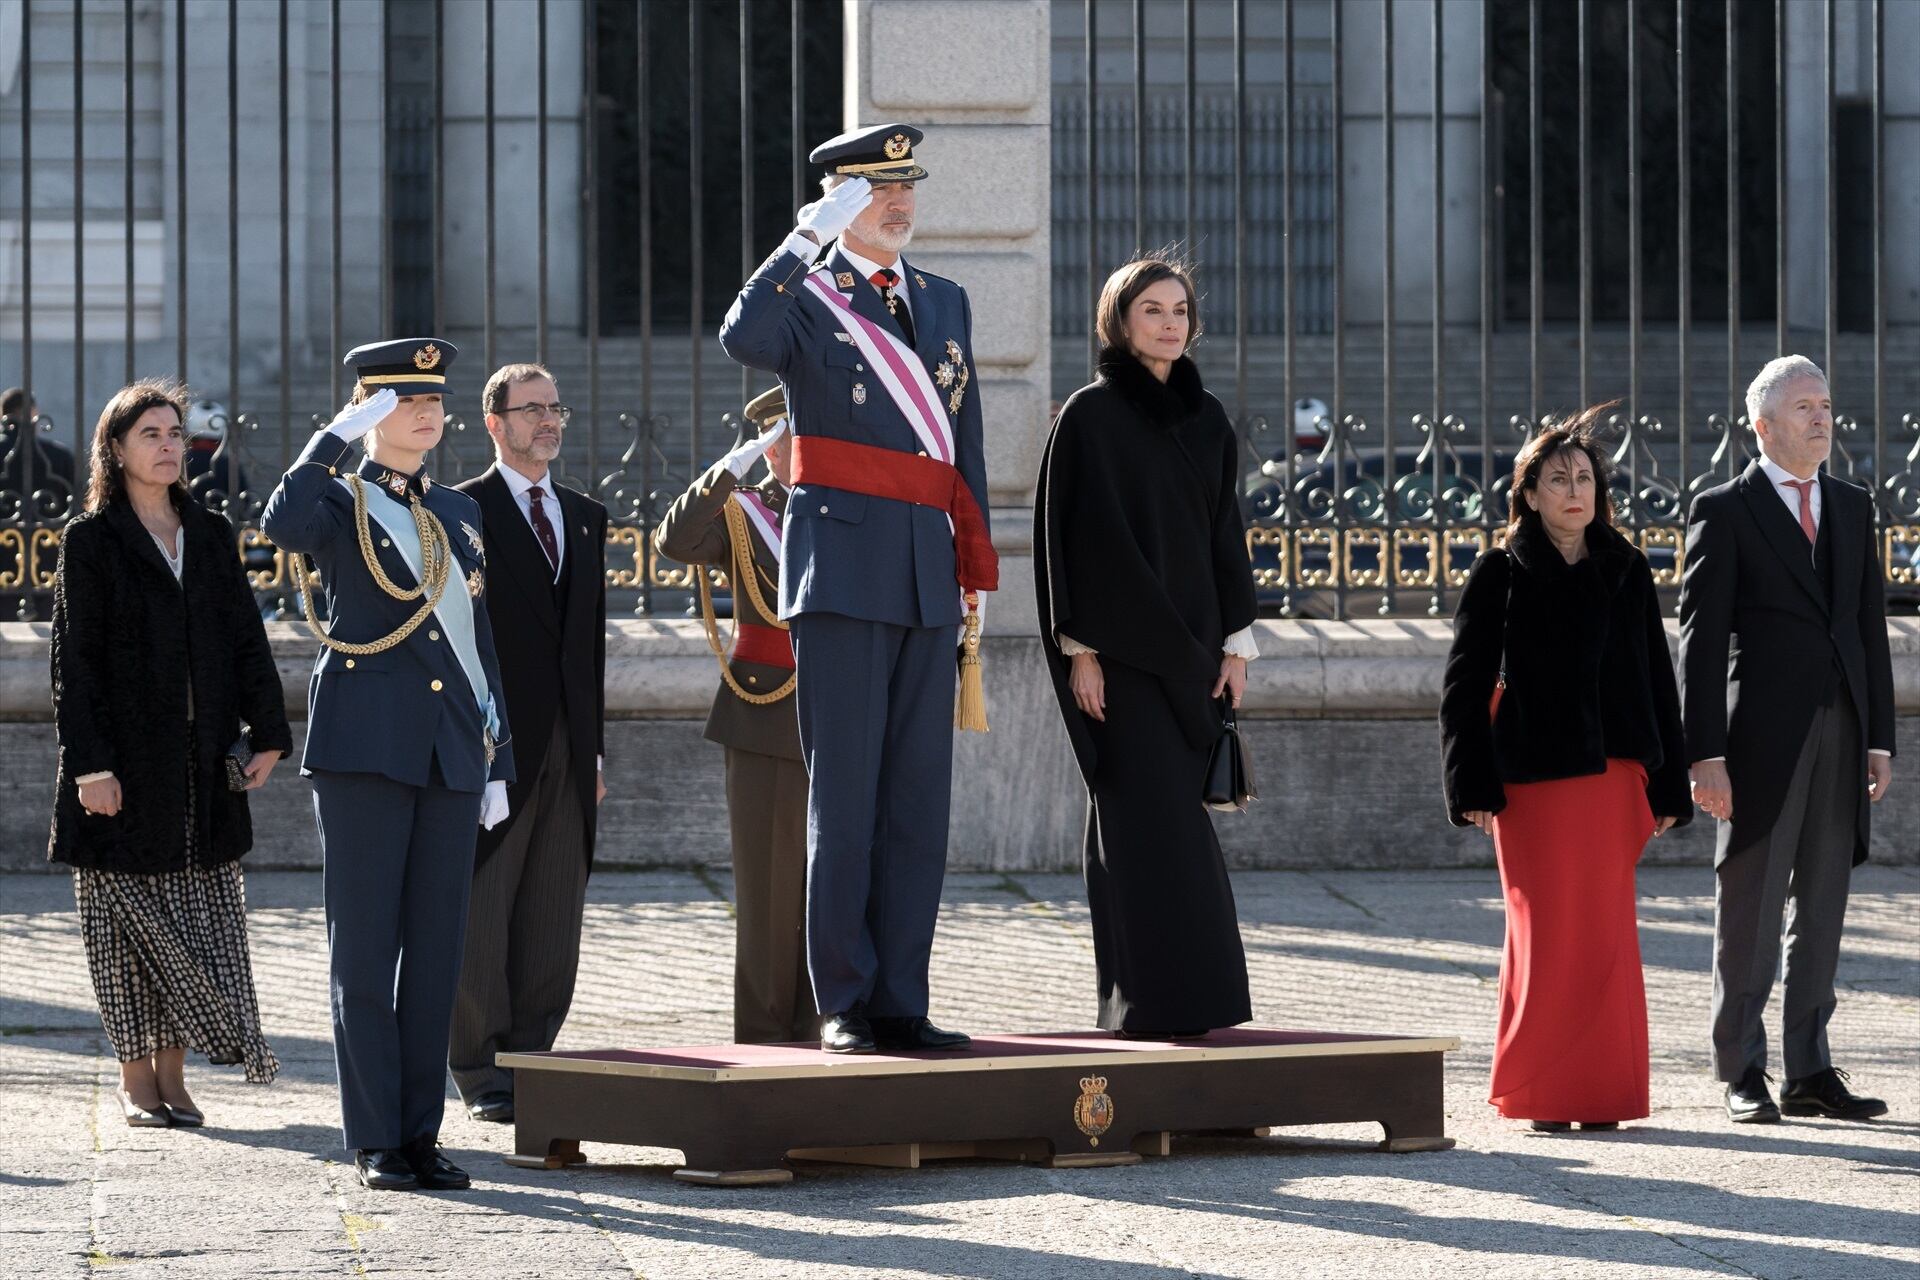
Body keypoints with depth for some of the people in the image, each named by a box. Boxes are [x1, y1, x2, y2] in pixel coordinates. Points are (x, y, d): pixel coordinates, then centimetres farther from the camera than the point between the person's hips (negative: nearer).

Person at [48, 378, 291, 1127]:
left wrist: (267, 731, -1)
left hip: (202, 767, 4)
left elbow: (245, 638, 10)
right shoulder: (90, 541, -2)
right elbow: (74, 659, -6)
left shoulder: (210, 536, 11)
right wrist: (90, 763, -13)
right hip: (126, 758, -4)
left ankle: (172, 1075, 9)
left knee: (201, 920, 3)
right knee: (130, 917, 1)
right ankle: (137, 1081, 7)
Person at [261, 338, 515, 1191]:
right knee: (365, 948, -3)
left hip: (450, 752, 5)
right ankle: (374, 1144, 0)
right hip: (366, 746, -5)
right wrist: (343, 433, -18)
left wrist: (497, 761, 15)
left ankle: (421, 1135, 10)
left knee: (436, 948, 5)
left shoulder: (458, 515, 18)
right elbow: (283, 525, -24)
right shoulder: (339, 503, 2)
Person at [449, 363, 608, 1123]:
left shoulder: (586, 518, 17)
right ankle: (483, 1077, 1)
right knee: (480, 915, -3)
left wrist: (595, 747, 14)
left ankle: (531, 1061, 13)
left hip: (566, 750, 6)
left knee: (553, 922, 6)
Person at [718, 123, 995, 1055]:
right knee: (843, 797, -4)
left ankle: (900, 1004, 8)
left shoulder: (945, 304, 17)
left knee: (919, 800, 4)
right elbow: (741, 340, -25)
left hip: (926, 580, 5)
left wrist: (975, 574, 14)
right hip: (842, 571, -5)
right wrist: (811, 237, -22)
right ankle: (845, 1005, 0)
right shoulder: (806, 298, 0)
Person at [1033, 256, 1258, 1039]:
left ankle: (1170, 1000, 9)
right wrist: (1078, 647, -13)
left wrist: (1236, 643, 7)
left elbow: (1227, 533, 14)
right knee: (1146, 814, -11)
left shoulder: (1207, 420, 12)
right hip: (1118, 645, -5)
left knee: (1171, 816, 6)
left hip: (1188, 644, 5)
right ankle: (1163, 998, -13)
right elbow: (1065, 530, -7)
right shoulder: (1089, 416, -4)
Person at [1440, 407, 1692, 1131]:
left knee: (1605, 932, 1)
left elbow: (1657, 682, 12)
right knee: (1549, 932, -3)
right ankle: (1541, 1094, 5)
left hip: (1612, 775, 3)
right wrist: (1472, 788, -8)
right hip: (1533, 782, -3)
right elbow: (1465, 684, 0)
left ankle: (1601, 1092, 8)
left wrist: (1667, 787, 7)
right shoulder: (1502, 575, 2)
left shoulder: (1627, 573, 11)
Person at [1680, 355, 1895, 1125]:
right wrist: (1705, 756, -12)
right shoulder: (1724, 512, -3)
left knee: (1822, 910, 8)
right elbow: (1699, 640, -6)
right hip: (1762, 736, -5)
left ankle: (1810, 1072, 13)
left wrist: (1879, 739, 8)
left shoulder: (1853, 508, 14)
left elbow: (1871, 625, 14)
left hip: (1840, 735, 5)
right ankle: (1742, 1076, 5)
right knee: (1750, 909, -1)